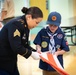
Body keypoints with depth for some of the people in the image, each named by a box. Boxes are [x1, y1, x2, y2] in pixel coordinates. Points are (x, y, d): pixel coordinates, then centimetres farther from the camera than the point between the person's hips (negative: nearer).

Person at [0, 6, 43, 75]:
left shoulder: (26, 27, 4)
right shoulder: (16, 24, -24)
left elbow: (24, 45, 8)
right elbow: (16, 47, -30)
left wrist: (35, 52, -7)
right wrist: (31, 53, -18)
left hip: (11, 61, 9)